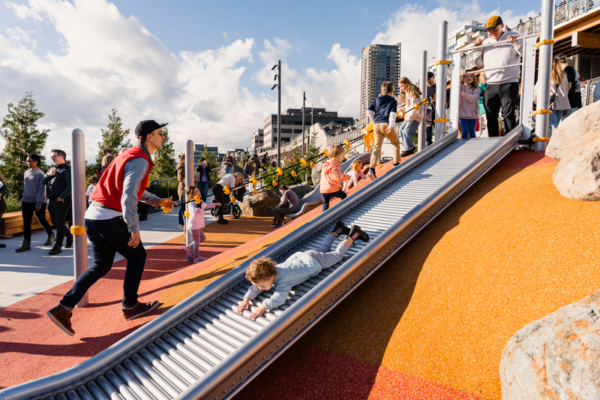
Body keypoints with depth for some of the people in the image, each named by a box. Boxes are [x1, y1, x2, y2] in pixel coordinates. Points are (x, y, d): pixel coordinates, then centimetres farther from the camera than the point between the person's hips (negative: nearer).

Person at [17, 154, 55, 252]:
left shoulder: (40, 174, -10)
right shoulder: (26, 173, 10)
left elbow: (42, 190, -13)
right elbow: (25, 187, 18)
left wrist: (38, 203, -16)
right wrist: (23, 200, 16)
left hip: (38, 202, -5)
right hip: (27, 202, 5)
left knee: (42, 221, 8)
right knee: (26, 223, 1)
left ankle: (51, 236, 29)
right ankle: (26, 244, 3)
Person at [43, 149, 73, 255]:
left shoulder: (67, 169, -8)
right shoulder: (52, 169, 17)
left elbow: (70, 186, -15)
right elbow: (44, 182, 16)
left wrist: (61, 197, -17)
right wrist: (48, 175, -2)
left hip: (62, 201, -8)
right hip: (52, 201, 8)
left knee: (59, 223, -5)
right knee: (55, 223, 13)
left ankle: (58, 246, 2)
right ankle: (70, 237, 31)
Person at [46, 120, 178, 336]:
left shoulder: (130, 155, 18)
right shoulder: (140, 160, -13)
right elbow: (129, 195, -25)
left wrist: (157, 201, 31)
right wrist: (134, 229, -26)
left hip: (93, 216, 9)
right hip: (110, 219, -9)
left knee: (101, 265, 16)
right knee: (137, 256, 10)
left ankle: (64, 308, 10)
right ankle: (130, 307, 20)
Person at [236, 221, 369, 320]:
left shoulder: (284, 280, -44)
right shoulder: (267, 274, -24)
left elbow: (279, 297, -58)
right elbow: (255, 287, -13)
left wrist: (263, 307, -63)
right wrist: (246, 299, -29)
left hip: (315, 262, -6)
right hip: (300, 256, 6)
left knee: (337, 254, 19)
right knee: (324, 249, 34)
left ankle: (353, 234, 37)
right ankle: (338, 230, 55)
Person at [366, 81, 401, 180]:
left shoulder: (376, 100, 20)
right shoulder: (393, 101, 9)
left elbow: (369, 111, 10)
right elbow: (393, 113, -6)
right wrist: (391, 125, -15)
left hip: (376, 125, 4)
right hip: (386, 124, -4)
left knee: (377, 147, -1)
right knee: (396, 142, 20)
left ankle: (372, 169, -16)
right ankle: (396, 163, 25)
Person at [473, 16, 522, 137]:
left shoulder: (515, 37, 9)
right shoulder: (485, 42, 19)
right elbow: (479, 64, 20)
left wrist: (516, 43, -10)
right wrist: (477, 49, 7)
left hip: (509, 83, -4)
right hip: (490, 85, 4)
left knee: (509, 115, -10)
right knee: (491, 116, 4)